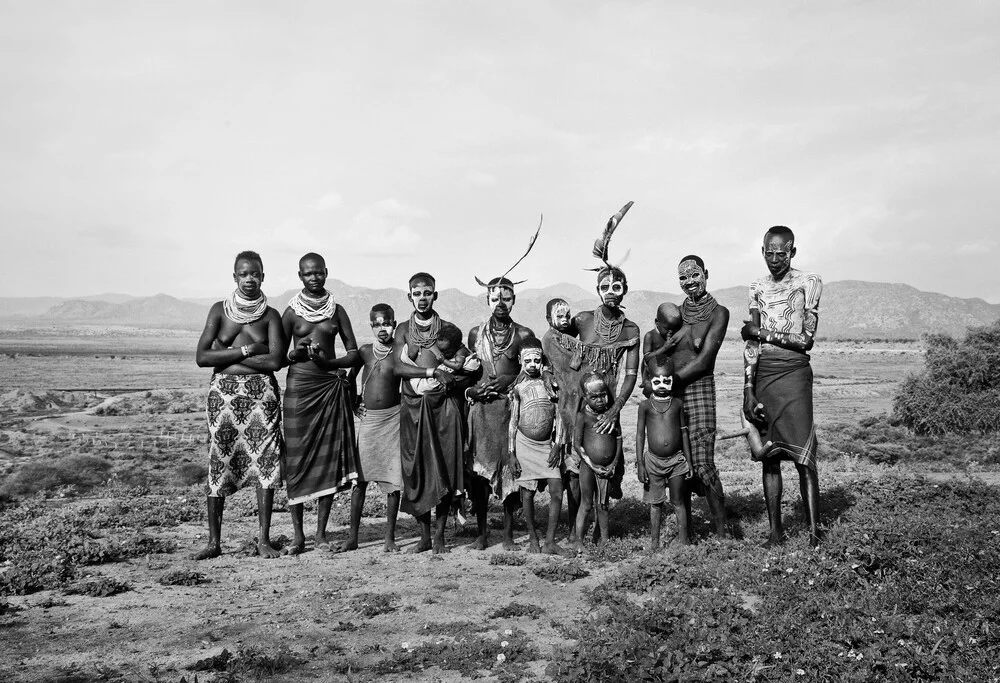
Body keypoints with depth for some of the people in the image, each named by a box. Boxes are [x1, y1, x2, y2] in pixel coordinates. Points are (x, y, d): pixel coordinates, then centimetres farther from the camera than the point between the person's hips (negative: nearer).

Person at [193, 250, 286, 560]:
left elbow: (274, 361, -9)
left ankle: (264, 540, 5)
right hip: (224, 392, 0)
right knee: (218, 464, -1)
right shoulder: (220, 310, 5)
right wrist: (246, 350, -10)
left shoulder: (270, 315, 5)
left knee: (266, 462, -4)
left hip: (262, 392, 0)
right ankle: (214, 542, 9)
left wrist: (226, 353, -8)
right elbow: (202, 357, -5)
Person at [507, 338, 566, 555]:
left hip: (547, 444, 2)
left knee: (556, 491, -7)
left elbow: (558, 418, 4)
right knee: (527, 493, 3)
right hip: (524, 444, -2)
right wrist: (511, 454, -3)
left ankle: (550, 541, 2)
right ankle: (533, 538, 19)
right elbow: (512, 422, 0)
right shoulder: (518, 388, -1)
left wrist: (556, 446, -3)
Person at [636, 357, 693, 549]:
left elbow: (683, 432, 7)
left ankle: (684, 540, 13)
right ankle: (654, 542, 14)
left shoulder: (677, 404, 3)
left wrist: (688, 460, 5)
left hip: (676, 459, 1)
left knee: (679, 501, 7)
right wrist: (640, 464, -3)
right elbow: (640, 435, 0)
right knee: (655, 503, 6)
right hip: (653, 460, -1)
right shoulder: (646, 405, -1)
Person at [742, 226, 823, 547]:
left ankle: (814, 533, -4)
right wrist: (748, 391, 1)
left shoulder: (808, 282, 1)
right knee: (768, 457, 4)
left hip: (793, 372, -4)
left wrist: (763, 332, -4)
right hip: (761, 375, 4)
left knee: (803, 457, -8)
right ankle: (775, 531, 11)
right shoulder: (757, 288, 13)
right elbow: (751, 343, 8)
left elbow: (806, 340, -6)